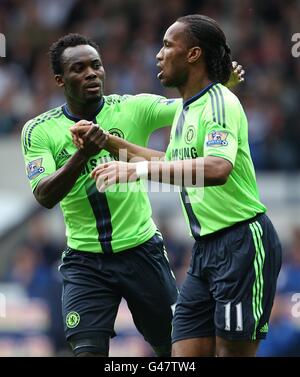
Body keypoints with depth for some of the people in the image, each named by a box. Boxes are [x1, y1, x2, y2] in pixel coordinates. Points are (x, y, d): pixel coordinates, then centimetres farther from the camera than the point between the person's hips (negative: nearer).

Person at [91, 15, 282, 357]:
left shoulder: (221, 103, -14)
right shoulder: (184, 110, 15)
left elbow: (217, 169, -32)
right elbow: (171, 164, 33)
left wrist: (139, 169, -36)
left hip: (243, 242, -9)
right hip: (205, 248, 9)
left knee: (233, 352, -4)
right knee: (184, 355, 3)